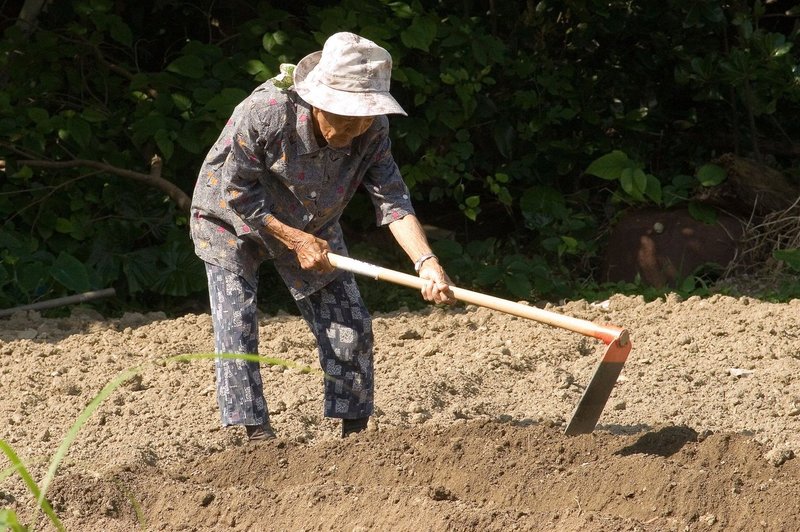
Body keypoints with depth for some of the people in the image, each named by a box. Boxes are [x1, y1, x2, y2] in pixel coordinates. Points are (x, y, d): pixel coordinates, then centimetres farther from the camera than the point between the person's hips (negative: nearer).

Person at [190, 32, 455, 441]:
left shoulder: (372, 129, -24)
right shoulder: (264, 112, -37)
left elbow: (392, 200, -24)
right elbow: (234, 190, -27)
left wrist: (426, 262, -39)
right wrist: (294, 240, -26)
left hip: (312, 226, 4)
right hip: (232, 221, -4)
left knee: (349, 324, 0)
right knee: (236, 326, -16)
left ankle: (355, 430, 11)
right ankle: (255, 433, -12)